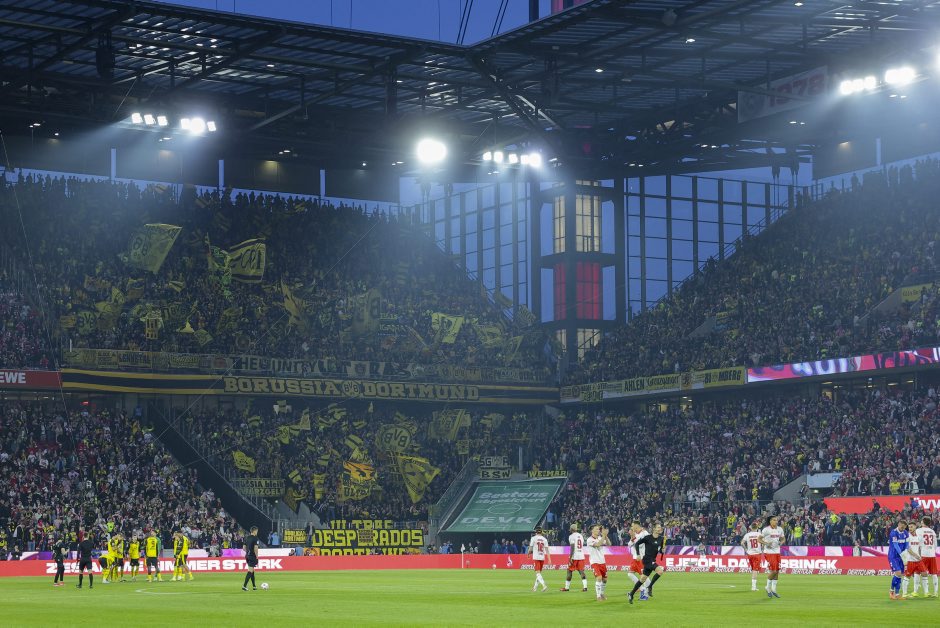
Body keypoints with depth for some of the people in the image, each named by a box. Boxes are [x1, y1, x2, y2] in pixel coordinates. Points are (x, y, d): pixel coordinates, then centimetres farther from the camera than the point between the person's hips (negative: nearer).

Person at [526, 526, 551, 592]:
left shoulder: (534, 538, -4)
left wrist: (528, 553, 17)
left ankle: (544, 585, -30)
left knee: (538, 573, -9)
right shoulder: (544, 539, 6)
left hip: (536, 558, -4)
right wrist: (549, 559, 0)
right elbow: (547, 550, 1)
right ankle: (535, 587, 24)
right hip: (542, 558, 4)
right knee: (539, 572, 16)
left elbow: (530, 549, -5)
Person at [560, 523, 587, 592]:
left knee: (569, 571, 5)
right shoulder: (581, 536, 13)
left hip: (574, 556, -6)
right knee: (581, 571, 4)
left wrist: (570, 557, -16)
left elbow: (572, 547, -16)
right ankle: (585, 586, -9)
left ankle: (567, 587, 10)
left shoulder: (572, 536, -8)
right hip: (581, 556, 6)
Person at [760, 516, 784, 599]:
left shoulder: (780, 529, 7)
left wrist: (781, 542, -3)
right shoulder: (766, 529, -10)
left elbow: (782, 539, 19)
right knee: (773, 571, -11)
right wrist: (766, 543, -21)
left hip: (777, 552, 6)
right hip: (769, 552, -6)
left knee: (777, 571, 7)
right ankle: (768, 588, 9)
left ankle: (774, 590, 18)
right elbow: (759, 539, -6)